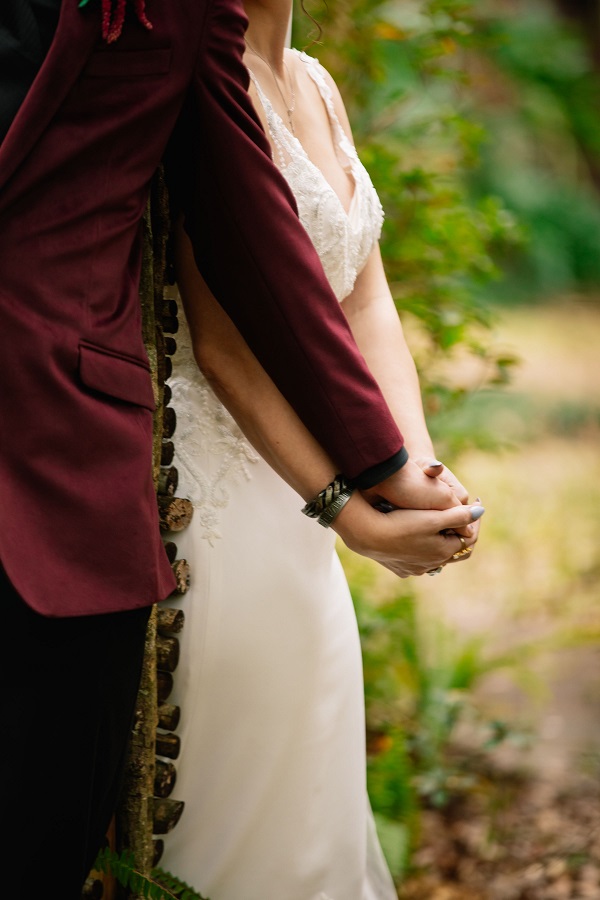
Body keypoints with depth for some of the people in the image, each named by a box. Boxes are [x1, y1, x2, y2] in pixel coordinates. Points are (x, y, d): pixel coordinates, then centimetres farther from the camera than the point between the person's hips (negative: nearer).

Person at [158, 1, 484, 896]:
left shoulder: (317, 87, 11)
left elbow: (366, 298, 6)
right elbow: (221, 340, -21)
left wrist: (416, 464, -8)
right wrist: (350, 506, -21)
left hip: (289, 479, 9)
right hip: (221, 469, -8)